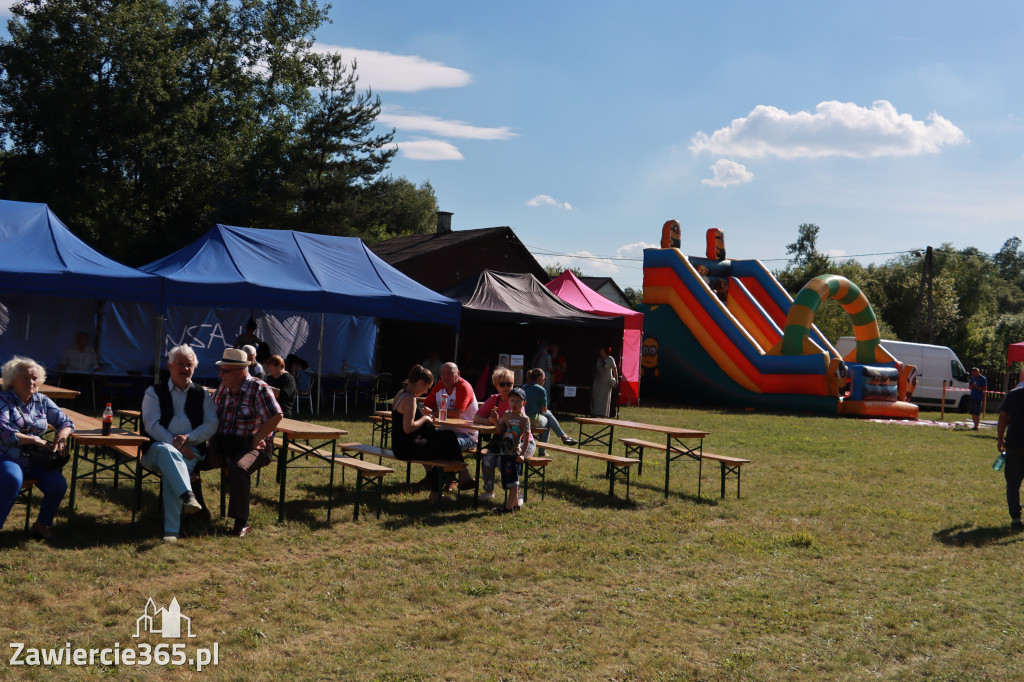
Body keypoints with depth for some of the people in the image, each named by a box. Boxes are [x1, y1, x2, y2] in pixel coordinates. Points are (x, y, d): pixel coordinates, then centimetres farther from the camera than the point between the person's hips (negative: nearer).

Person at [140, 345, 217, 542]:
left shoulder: (202, 394, 18)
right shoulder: (154, 392, 13)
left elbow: (211, 424, 6)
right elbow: (151, 424, -1)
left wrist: (188, 438, -12)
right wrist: (174, 443, -15)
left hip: (191, 448, 0)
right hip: (158, 447, 0)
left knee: (170, 471, -33)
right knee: (166, 452, -38)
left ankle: (172, 529, -39)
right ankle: (188, 496, -57)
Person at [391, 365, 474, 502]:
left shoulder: (400, 394, 11)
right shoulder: (410, 399, -19)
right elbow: (408, 428, -26)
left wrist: (424, 416, 10)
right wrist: (424, 419, -11)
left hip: (399, 446, 10)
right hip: (408, 449, -10)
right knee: (449, 437, -3)